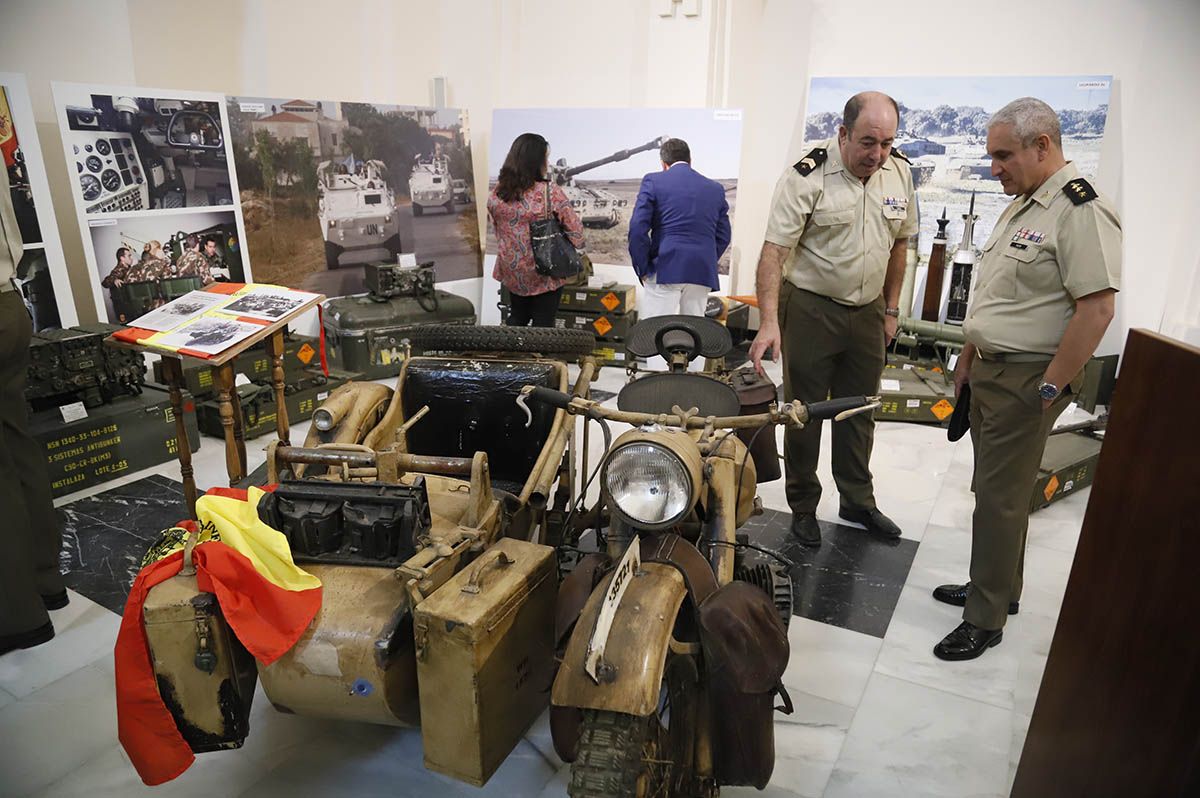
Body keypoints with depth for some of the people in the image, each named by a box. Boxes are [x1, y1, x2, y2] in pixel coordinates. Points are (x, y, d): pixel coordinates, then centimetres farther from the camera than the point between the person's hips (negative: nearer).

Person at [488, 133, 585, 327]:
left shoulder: (496, 193, -5)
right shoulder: (550, 192, -20)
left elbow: (496, 228, 7)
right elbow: (574, 229, -14)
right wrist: (576, 245, 8)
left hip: (512, 271, 5)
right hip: (545, 273, -5)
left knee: (517, 318, 23)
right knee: (543, 325, 10)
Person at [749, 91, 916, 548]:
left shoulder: (899, 173, 3)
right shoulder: (807, 176, -16)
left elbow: (899, 243, 13)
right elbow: (774, 250, -21)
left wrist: (890, 310, 12)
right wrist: (769, 321, -31)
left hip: (867, 311, 6)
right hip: (812, 309, -5)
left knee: (859, 411, 16)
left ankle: (858, 502, 32)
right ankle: (803, 507, 21)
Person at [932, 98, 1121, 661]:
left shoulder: (1081, 210, -17)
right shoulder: (1021, 205, 14)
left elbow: (1096, 308, -22)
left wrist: (1050, 388, -20)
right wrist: (969, 355, 19)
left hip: (1026, 381, -9)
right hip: (989, 370, 9)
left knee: (1000, 499, -2)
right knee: (992, 488, 17)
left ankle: (986, 618, 12)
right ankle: (998, 588, 33)